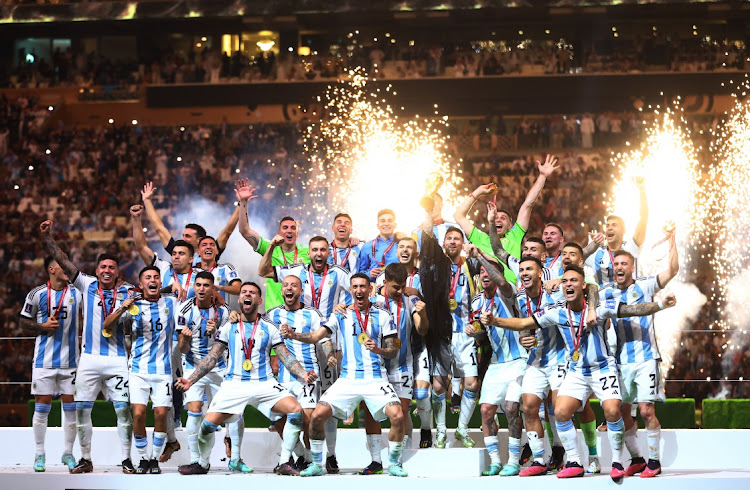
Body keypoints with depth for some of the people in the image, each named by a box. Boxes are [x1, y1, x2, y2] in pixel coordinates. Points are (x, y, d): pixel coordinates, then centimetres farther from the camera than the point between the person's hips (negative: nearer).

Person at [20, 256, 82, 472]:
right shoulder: (37, 294, -1)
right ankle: (39, 454, 12)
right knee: (42, 407, 1)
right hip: (44, 360, -2)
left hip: (70, 360, 2)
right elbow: (23, 322, 6)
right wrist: (42, 327, -10)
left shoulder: (77, 292, 4)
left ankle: (68, 453, 16)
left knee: (71, 406, 3)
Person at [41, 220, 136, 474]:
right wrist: (47, 236, -4)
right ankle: (85, 459, 14)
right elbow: (63, 261, 4)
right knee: (82, 409, 2)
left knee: (123, 409, -5)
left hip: (117, 360, -1)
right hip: (89, 357, 1)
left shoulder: (127, 292, 6)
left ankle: (126, 459, 3)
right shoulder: (87, 285, 8)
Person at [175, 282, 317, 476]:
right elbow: (212, 358, 9)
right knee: (207, 424, -13)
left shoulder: (269, 328, 8)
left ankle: (283, 463, -10)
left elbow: (286, 357, 4)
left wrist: (303, 375, -13)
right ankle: (202, 464, 15)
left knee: (296, 410, -22)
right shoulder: (229, 327, 10)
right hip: (234, 385, 0)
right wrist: (190, 380, 0)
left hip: (265, 384, 0)